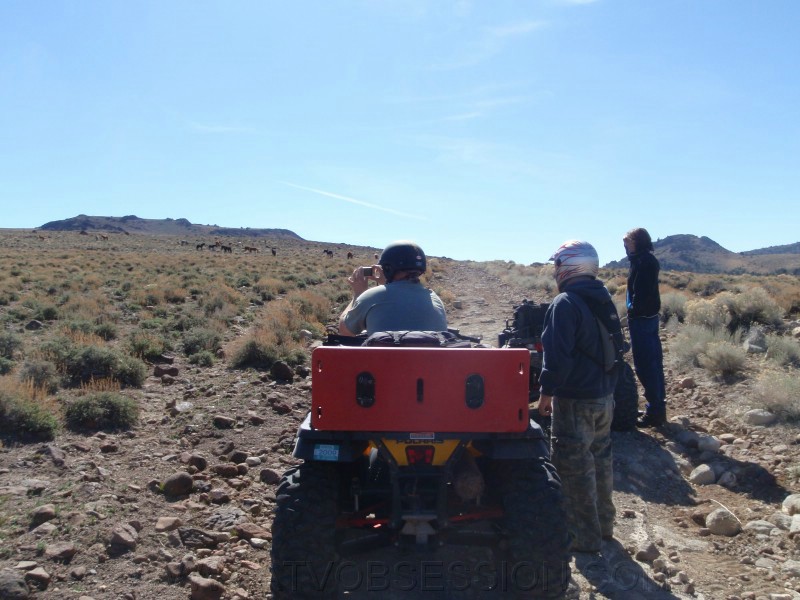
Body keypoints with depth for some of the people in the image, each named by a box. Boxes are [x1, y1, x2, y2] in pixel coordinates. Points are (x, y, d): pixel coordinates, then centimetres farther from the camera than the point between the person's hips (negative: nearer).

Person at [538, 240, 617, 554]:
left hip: (575, 400, -9)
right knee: (600, 457, 20)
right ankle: (603, 524, 33)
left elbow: (558, 354, -24)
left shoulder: (565, 303, -18)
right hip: (605, 395, 9)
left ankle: (584, 537, 8)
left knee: (574, 466, 0)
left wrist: (547, 390, -15)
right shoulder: (603, 299, 10)